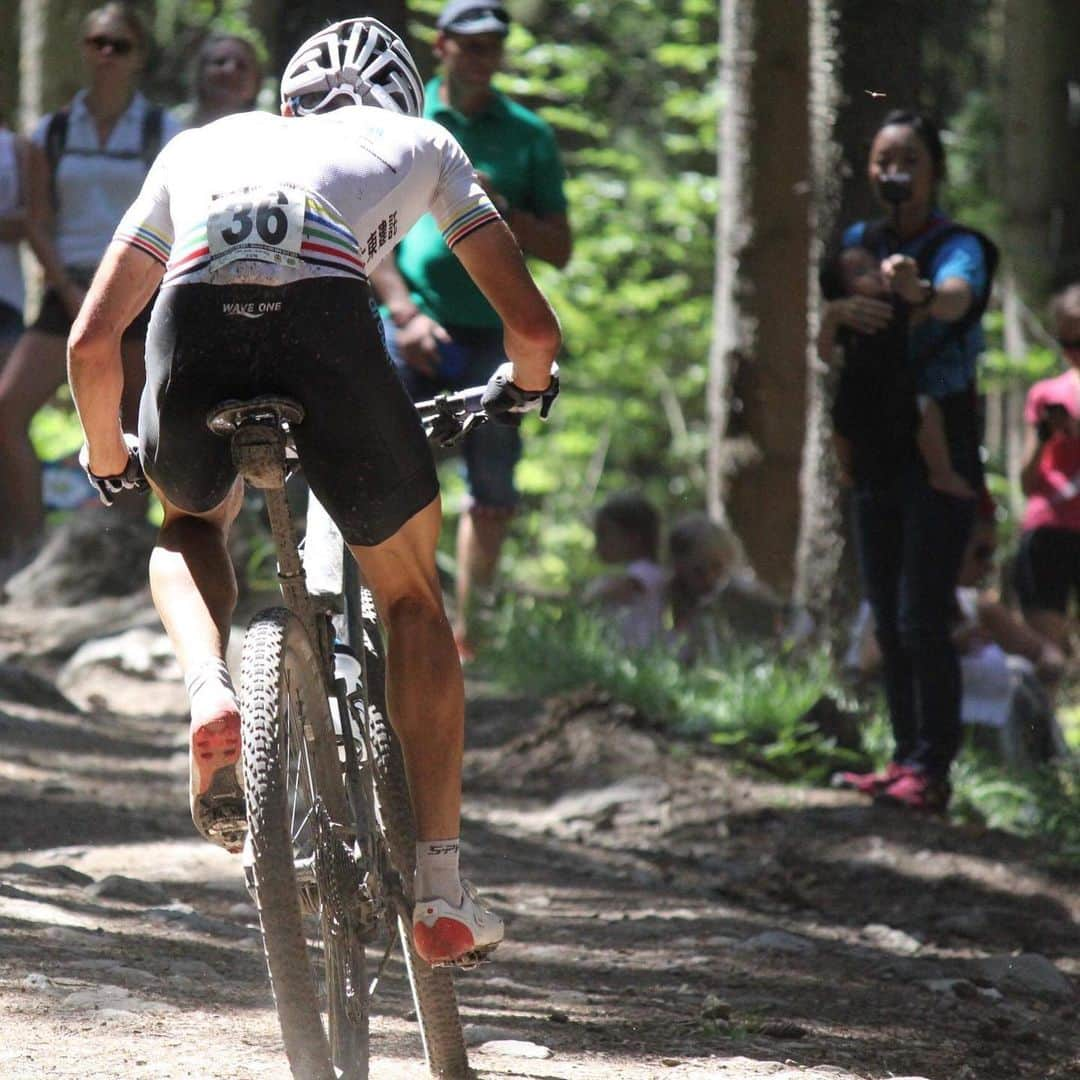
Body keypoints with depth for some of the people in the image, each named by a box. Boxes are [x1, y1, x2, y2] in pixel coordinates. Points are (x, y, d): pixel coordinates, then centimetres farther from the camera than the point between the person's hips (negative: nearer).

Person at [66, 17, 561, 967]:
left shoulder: (203, 145, 37)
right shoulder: (417, 140, 33)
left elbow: (91, 342, 33)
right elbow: (534, 325, 28)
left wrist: (106, 455, 51)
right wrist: (524, 387, 51)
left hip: (194, 325, 1)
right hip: (328, 321, -1)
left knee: (190, 528, 36)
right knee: (412, 598, 24)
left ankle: (211, 701, 5)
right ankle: (440, 889, 19)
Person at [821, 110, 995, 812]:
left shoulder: (958, 246, -8)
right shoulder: (859, 244, 9)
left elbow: (956, 297, -31)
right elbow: (819, 333, -3)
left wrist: (918, 290, -55)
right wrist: (841, 311, -27)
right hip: (877, 450, 6)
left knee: (922, 618, -12)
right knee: (888, 621, 9)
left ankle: (933, 771, -11)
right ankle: (906, 759, 16)